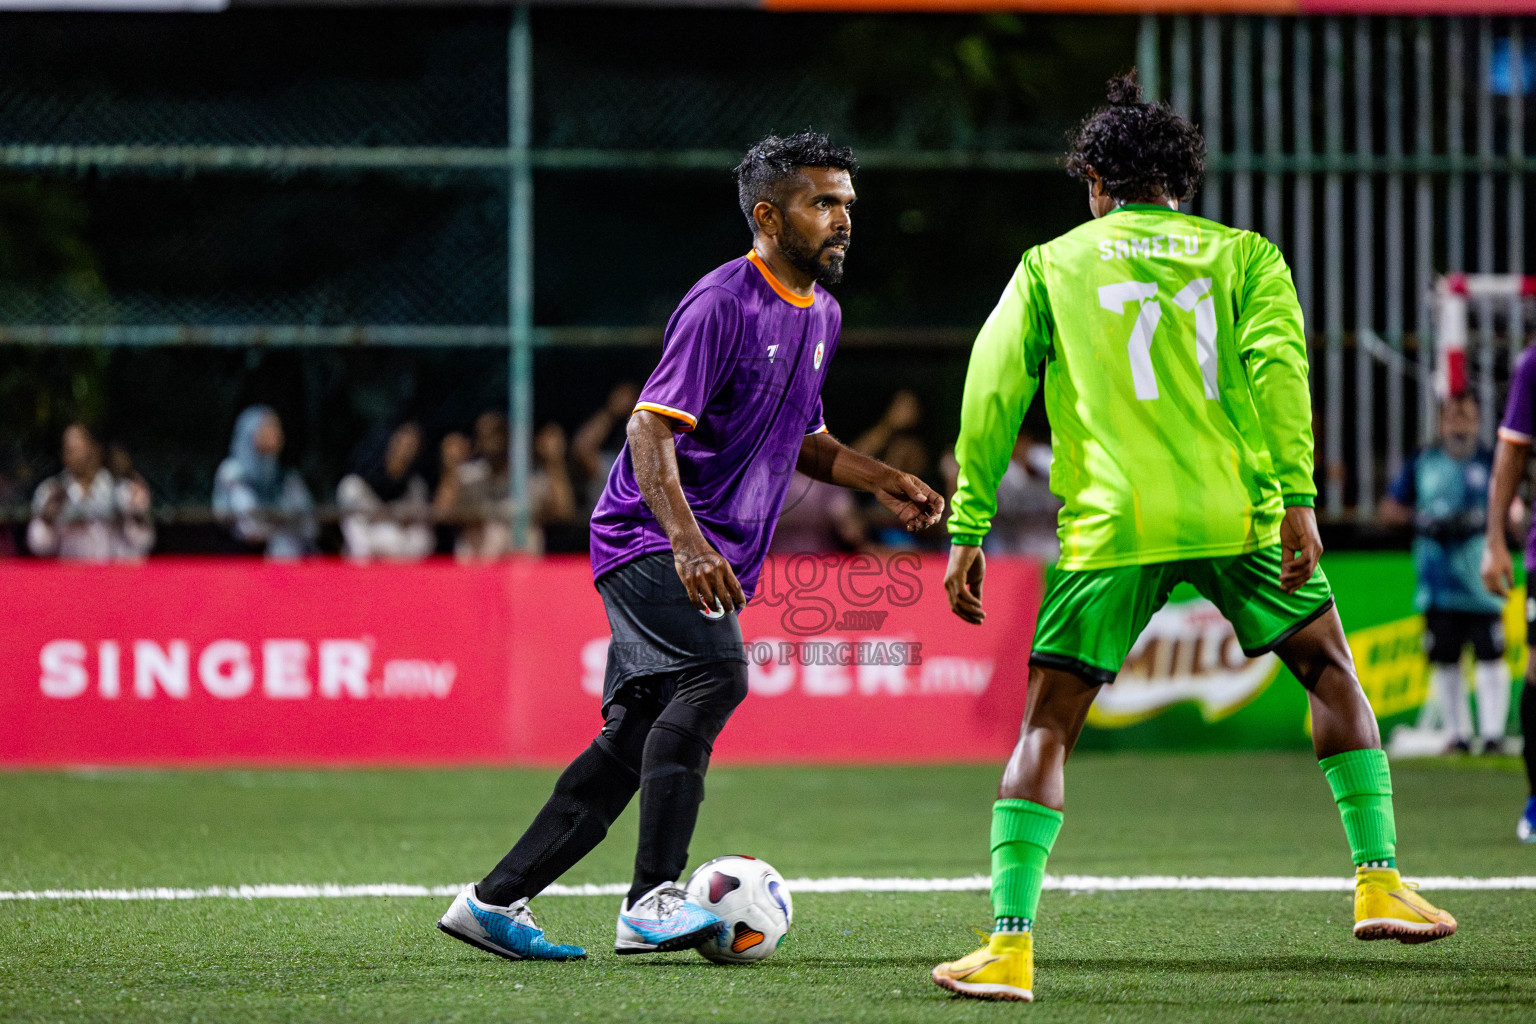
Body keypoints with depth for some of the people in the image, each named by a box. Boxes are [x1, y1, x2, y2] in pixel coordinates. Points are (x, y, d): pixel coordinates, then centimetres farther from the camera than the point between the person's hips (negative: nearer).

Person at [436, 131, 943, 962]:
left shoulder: (821, 314, 15)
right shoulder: (723, 302, -13)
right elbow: (650, 428, -19)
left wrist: (883, 482, 12)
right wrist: (686, 541, -31)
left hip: (717, 560, 9)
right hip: (651, 540, -9)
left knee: (634, 740, 5)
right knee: (716, 674, -28)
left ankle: (494, 901, 10)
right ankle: (653, 900, -30)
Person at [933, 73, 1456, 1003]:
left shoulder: (1052, 264, 13)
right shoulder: (1244, 255, 13)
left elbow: (993, 390, 5)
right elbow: (1275, 364, -4)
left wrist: (968, 531, 6)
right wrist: (1298, 498, -10)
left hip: (1111, 526, 0)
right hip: (1235, 512, 1)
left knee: (1048, 726, 4)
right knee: (1332, 674, 20)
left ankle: (1009, 944, -7)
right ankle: (1380, 883, 13)